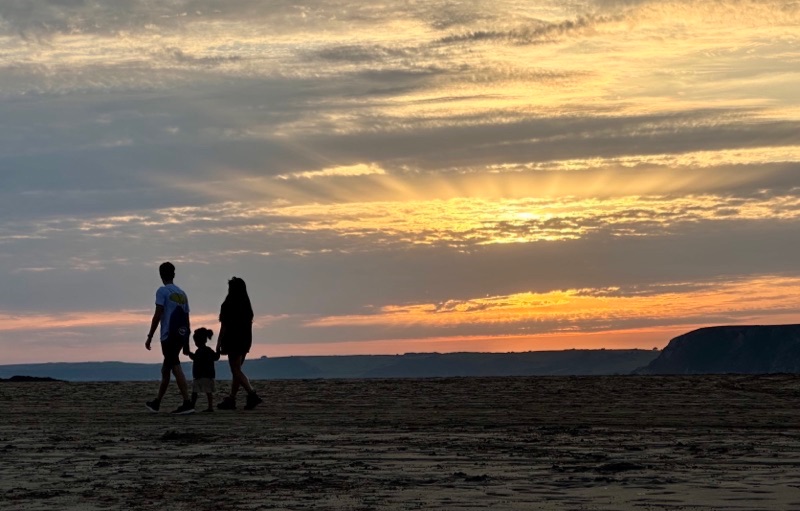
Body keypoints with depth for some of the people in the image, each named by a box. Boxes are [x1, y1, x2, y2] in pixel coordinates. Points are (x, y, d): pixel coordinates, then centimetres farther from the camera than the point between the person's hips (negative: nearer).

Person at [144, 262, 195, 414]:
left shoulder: (162, 291, -3)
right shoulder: (182, 293, 16)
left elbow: (158, 315, -11)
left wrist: (150, 337, -8)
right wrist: (186, 343, 20)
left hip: (169, 336, -7)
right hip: (181, 336, 7)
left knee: (176, 368, -10)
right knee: (165, 369, 17)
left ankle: (187, 403, -19)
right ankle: (157, 402, 27)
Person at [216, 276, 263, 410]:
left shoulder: (228, 305, -9)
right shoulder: (247, 306, 10)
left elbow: (224, 327, -11)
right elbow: (250, 325, 12)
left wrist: (219, 344, -7)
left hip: (233, 340, -7)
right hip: (245, 340, 7)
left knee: (236, 370, -7)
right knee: (236, 370, 12)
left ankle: (252, 394, -23)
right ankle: (231, 400, 15)